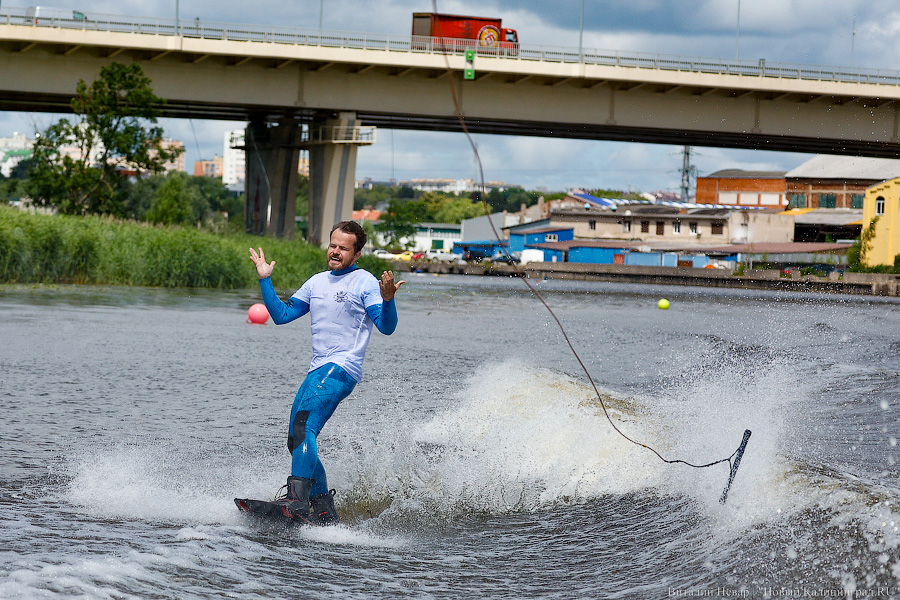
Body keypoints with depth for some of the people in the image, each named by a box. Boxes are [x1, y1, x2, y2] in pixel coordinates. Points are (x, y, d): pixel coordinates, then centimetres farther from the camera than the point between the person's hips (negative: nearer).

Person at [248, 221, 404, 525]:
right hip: (318, 371, 9)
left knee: (303, 426, -26)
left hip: (341, 368, -9)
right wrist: (265, 280, 15)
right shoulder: (317, 282, 20)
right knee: (297, 442, 6)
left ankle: (298, 499, -36)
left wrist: (387, 299, -29)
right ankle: (324, 511, 10)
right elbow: (281, 315, 21)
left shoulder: (365, 282, -2)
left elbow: (386, 327, -11)